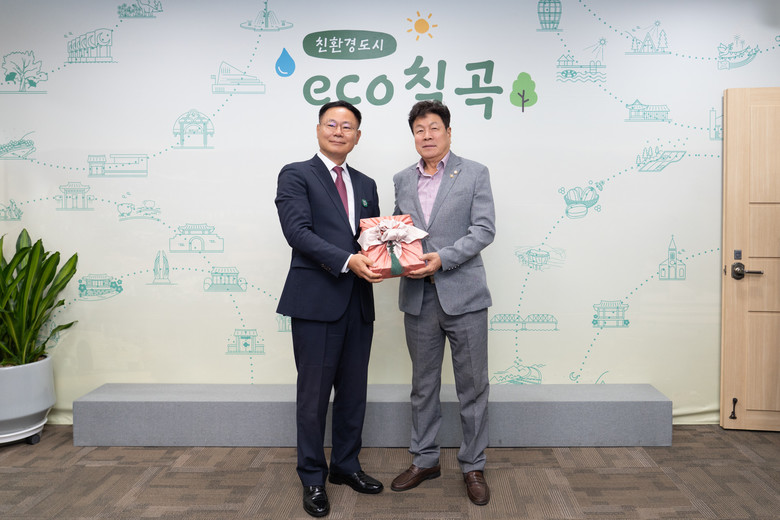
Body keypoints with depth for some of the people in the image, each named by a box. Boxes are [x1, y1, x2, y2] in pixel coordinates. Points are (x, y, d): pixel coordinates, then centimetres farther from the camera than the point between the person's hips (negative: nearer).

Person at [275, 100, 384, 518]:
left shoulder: (365, 184, 18)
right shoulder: (296, 175, 0)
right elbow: (297, 231, -13)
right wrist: (347, 260, -22)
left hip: (358, 301, 6)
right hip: (316, 300, -5)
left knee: (354, 391, 14)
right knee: (314, 393, 4)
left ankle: (346, 465, 32)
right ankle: (312, 478, 21)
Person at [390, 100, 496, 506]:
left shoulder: (474, 174, 0)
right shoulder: (402, 180, 12)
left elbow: (484, 229, -8)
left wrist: (442, 258, -20)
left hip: (462, 294, -3)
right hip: (418, 297, 4)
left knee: (472, 386, 6)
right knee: (423, 385, 14)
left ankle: (473, 467, 23)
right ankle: (424, 460, 30)